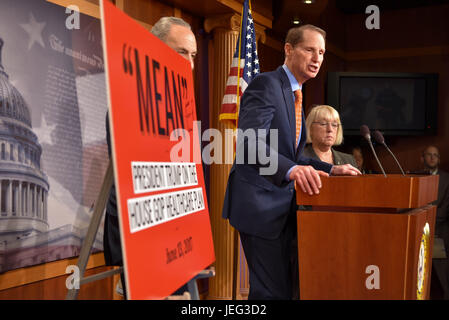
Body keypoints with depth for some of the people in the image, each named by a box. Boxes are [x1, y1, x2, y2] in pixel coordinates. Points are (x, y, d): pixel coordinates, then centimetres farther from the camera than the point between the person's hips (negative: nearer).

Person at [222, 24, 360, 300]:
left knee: (286, 285, 17)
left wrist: (331, 170, 9)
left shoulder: (293, 94, 18)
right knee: (273, 290, -8)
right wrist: (292, 169, -42)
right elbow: (250, 141, -28)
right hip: (260, 203, -10)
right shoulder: (266, 84, -13)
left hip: (281, 204, 10)